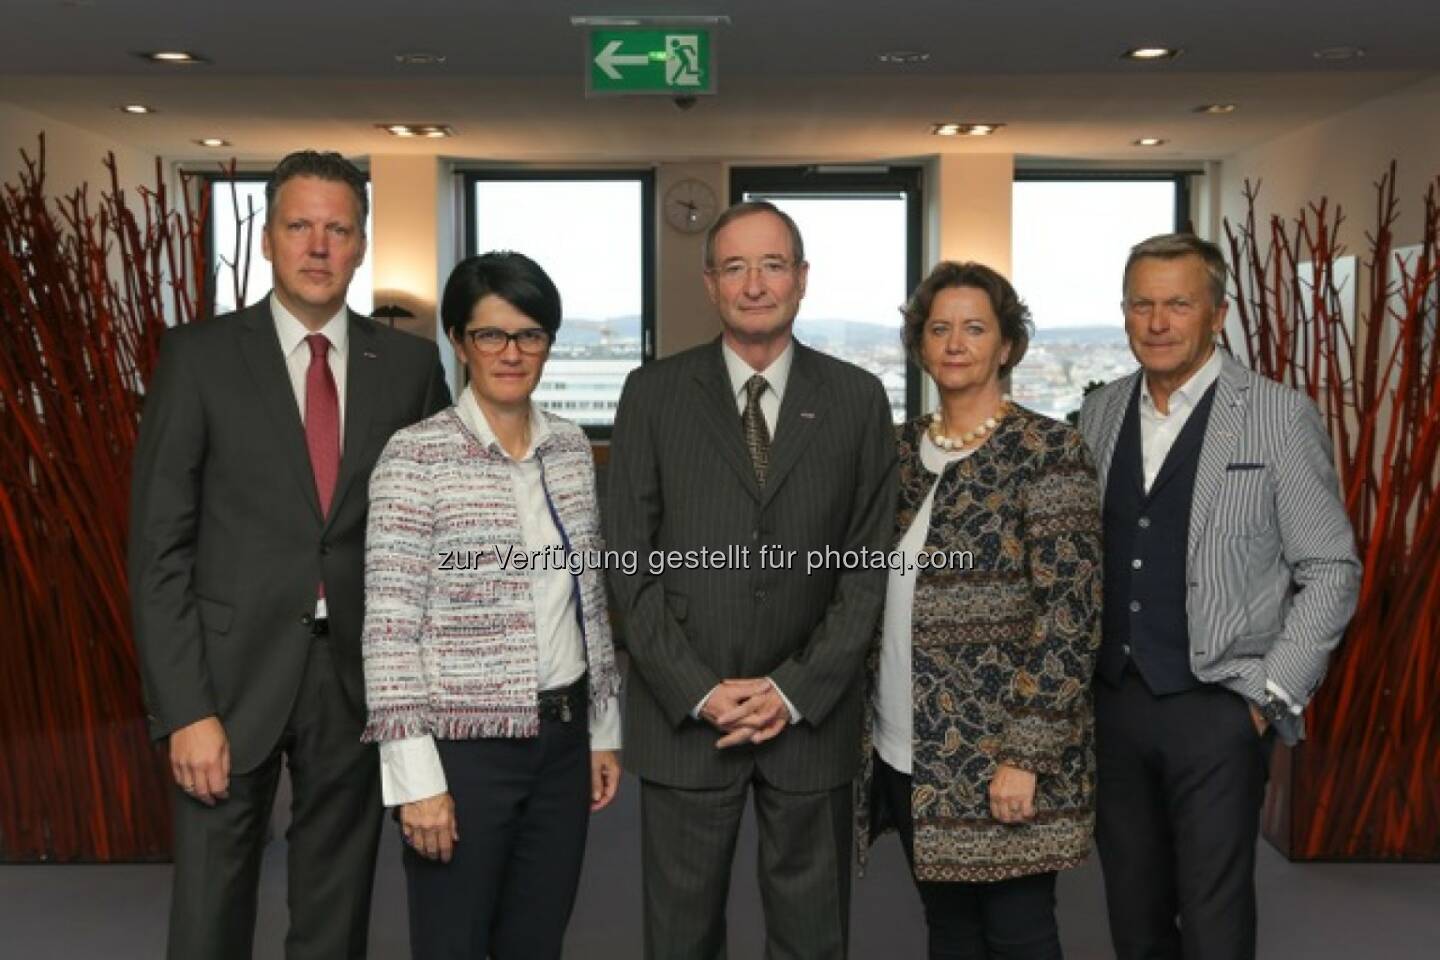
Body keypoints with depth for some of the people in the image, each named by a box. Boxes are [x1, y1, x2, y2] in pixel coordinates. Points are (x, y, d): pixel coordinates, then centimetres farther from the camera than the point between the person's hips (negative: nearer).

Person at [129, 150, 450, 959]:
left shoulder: (410, 363, 3)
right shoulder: (200, 355, -2)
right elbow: (159, 544, -4)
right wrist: (185, 707, -11)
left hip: (359, 678, 2)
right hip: (233, 674, -1)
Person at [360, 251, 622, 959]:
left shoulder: (570, 446, 5)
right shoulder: (416, 456, -12)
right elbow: (388, 628, -13)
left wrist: (603, 729, 12)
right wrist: (415, 775, -15)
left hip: (561, 738, 5)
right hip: (464, 744, -5)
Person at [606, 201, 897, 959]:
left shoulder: (857, 398, 3)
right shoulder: (653, 393, 2)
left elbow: (870, 561, 1)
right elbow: (631, 559, -1)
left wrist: (796, 690, -7)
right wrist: (700, 691, -9)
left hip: (810, 714, 1)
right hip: (683, 714, 0)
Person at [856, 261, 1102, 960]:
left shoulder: (1047, 450, -10)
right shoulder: (904, 449, 8)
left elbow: (1071, 613, -15)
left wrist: (1023, 755, -18)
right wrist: (866, 726, 10)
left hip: (999, 758, -6)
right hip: (905, 752, 6)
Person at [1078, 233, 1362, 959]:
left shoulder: (1281, 418, -6)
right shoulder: (1097, 415, 6)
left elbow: (1330, 570, -5)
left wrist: (1274, 694, -9)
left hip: (1217, 710, -4)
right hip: (1112, 702, 4)